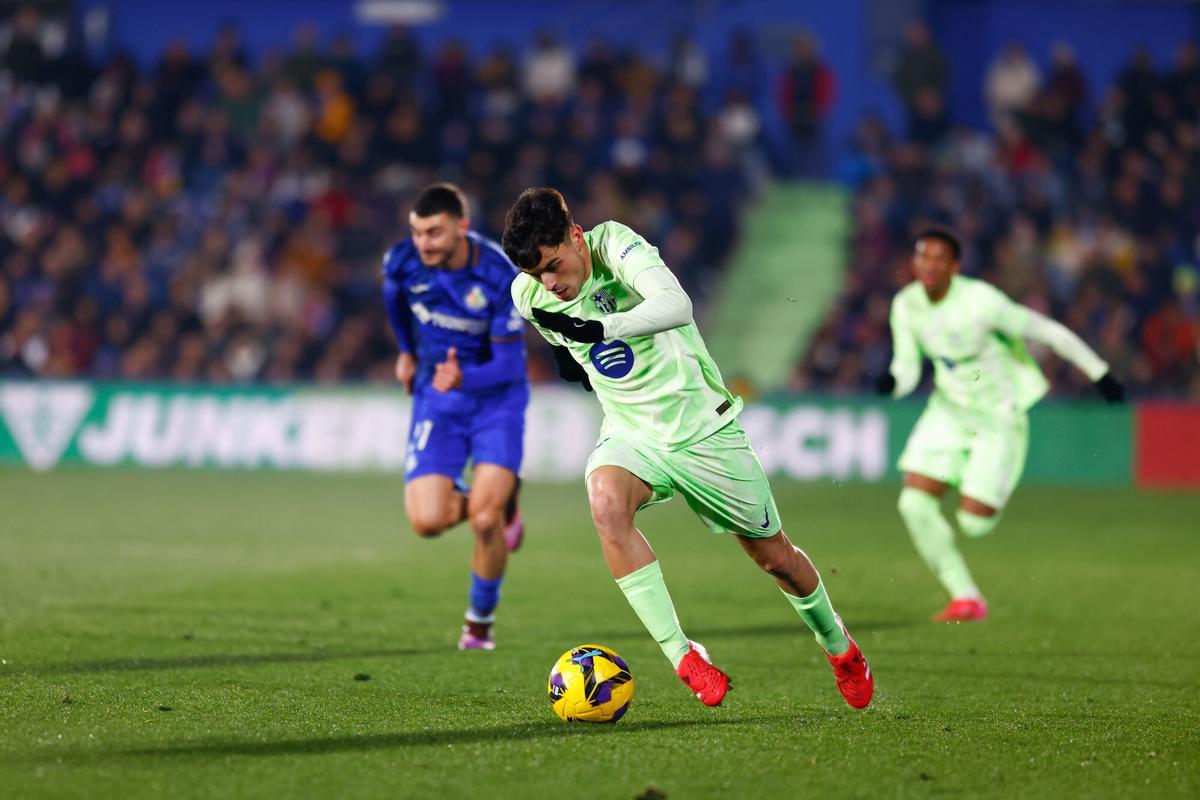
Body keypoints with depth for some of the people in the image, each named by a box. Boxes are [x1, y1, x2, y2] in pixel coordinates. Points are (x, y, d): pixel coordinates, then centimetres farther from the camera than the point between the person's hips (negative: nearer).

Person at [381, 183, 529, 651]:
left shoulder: (500, 278, -23)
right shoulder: (402, 262, -13)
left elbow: (510, 364, -21)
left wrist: (464, 379, -40)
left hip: (495, 395, -3)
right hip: (436, 398, 3)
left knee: (485, 521, -17)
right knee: (427, 522, -14)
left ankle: (481, 621, 10)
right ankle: (498, 501, 21)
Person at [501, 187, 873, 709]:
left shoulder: (615, 244, -24)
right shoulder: (528, 295, -7)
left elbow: (676, 304, -44)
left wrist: (600, 328, -56)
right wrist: (569, 353, 2)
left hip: (703, 427, -3)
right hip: (630, 434, 3)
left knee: (775, 557, 9)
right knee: (606, 501, -33)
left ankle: (838, 646, 41)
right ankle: (681, 656, -31)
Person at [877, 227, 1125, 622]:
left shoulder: (980, 301, -26)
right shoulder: (906, 305, -8)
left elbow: (1048, 332, -16)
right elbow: (907, 366, 0)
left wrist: (1099, 373, -8)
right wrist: (892, 382, -26)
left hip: (1000, 417, -5)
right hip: (949, 410, 5)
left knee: (973, 522, -11)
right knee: (915, 504, -11)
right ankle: (965, 598, 3)